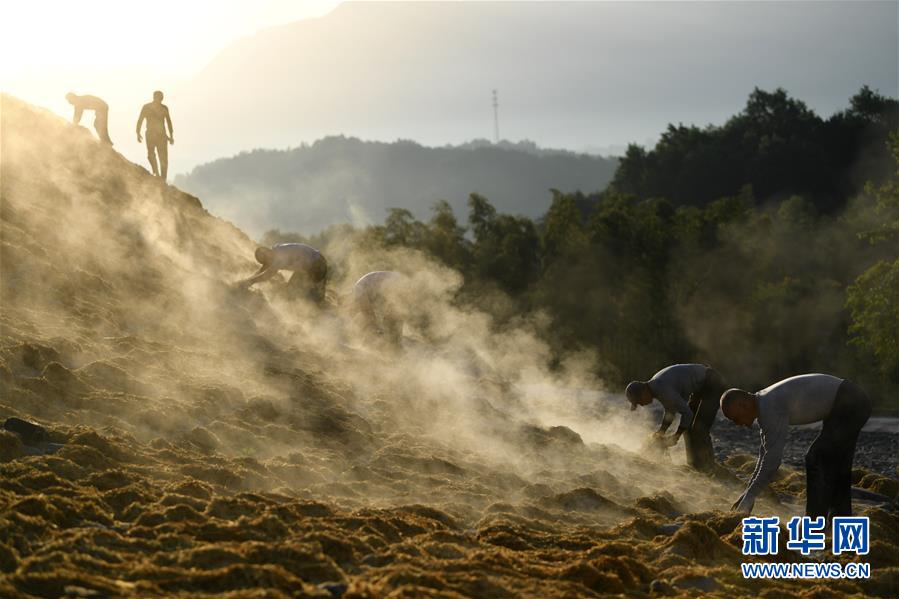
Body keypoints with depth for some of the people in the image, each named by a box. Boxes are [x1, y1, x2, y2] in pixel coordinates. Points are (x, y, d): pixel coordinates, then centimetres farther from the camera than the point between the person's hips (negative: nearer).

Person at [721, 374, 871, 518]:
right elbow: (766, 452, 17)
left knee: (816, 461, -9)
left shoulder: (771, 408, -22)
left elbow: (773, 456, -25)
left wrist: (749, 496, -19)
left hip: (847, 405, -10)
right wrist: (748, 493, 16)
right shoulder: (763, 404, 9)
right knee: (835, 463, 19)